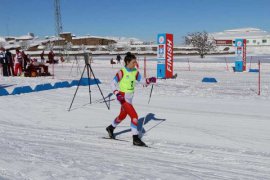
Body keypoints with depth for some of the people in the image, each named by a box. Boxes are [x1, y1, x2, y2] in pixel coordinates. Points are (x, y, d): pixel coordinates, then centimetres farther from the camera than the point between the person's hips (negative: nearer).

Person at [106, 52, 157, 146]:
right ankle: (136, 139, -7)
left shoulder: (135, 72, 3)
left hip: (130, 98, 8)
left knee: (123, 115, 25)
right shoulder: (122, 72, -15)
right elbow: (113, 83, -12)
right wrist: (117, 94, -24)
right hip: (123, 98, -8)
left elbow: (142, 81, 4)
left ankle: (111, 128, 49)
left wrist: (150, 80, -16)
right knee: (134, 116, -14)